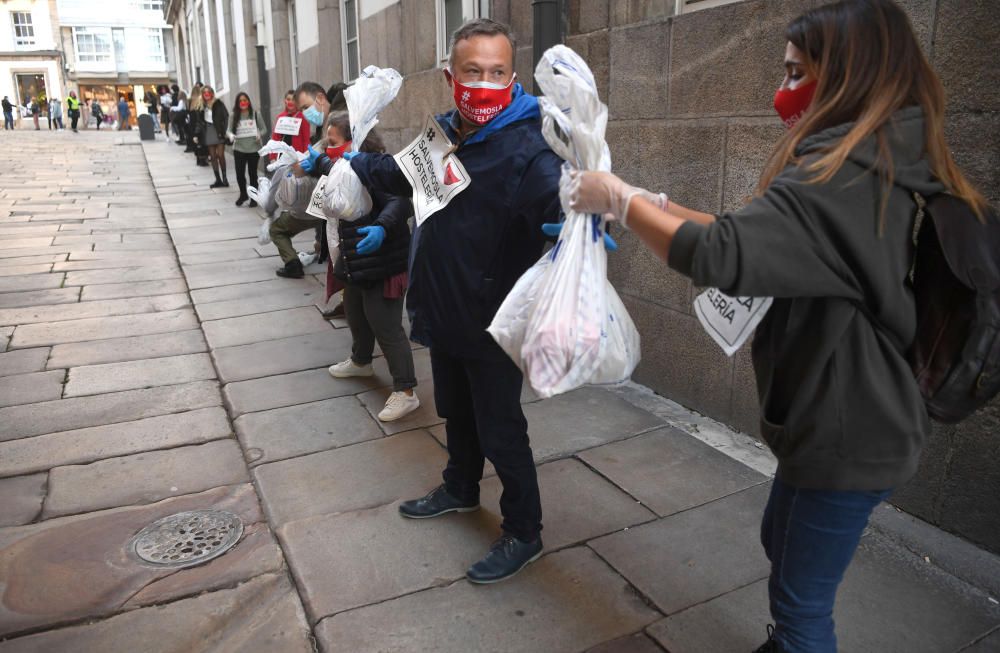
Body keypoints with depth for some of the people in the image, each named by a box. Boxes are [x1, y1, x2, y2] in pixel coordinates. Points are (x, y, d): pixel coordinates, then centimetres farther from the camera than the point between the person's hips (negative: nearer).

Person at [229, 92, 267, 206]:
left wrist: (259, 135, -19)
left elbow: (264, 129, 1)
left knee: (252, 173, 7)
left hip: (253, 149, -1)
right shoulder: (234, 115, 2)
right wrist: (231, 135, -16)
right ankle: (243, 194, 24)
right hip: (239, 149, 1)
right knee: (239, 173, -1)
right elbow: (230, 130, 6)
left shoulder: (255, 114, -3)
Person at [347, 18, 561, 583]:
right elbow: (397, 173, 25)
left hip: (493, 324, -8)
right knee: (456, 413, 25)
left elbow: (558, 195, -39)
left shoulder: (526, 147, -21)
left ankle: (524, 534, 26)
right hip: (445, 314, 8)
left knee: (501, 430, 5)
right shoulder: (445, 136, 5)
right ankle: (461, 490, 50)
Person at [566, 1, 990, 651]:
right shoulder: (886, 166, 7)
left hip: (847, 432, -10)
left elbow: (721, 255, -36)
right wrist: (657, 206, 3)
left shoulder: (843, 175, -26)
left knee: (802, 601, 8)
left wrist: (620, 199, -22)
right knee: (782, 542, 28)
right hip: (847, 417, 10)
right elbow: (765, 235, 11)